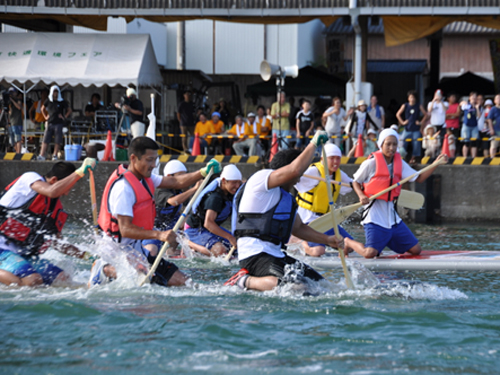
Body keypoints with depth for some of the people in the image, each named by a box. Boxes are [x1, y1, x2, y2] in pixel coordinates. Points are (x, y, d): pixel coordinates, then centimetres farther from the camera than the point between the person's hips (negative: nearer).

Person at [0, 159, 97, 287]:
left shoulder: (58, 209, 15)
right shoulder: (30, 178, -7)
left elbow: (55, 242, 23)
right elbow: (52, 191, -28)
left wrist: (87, 256, 13)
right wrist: (80, 172, -25)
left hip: (25, 256, 9)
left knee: (64, 280, -3)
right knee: (33, 281, -31)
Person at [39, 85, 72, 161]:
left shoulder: (62, 102, 2)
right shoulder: (48, 101, 9)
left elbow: (69, 110, 9)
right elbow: (43, 109, 26)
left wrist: (64, 117, -1)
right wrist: (45, 116, 14)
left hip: (58, 123, -2)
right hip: (49, 123, 2)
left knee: (57, 141, -3)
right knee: (45, 140, -4)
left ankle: (55, 155, 3)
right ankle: (42, 155, -6)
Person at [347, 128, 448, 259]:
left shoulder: (400, 163, 8)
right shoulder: (371, 164, -8)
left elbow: (419, 178, 11)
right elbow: (355, 182, 2)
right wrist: (361, 196, -17)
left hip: (392, 217, 6)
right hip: (374, 215, -6)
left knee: (416, 250, 5)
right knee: (370, 253, -22)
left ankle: (384, 241, 24)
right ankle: (348, 242, 10)